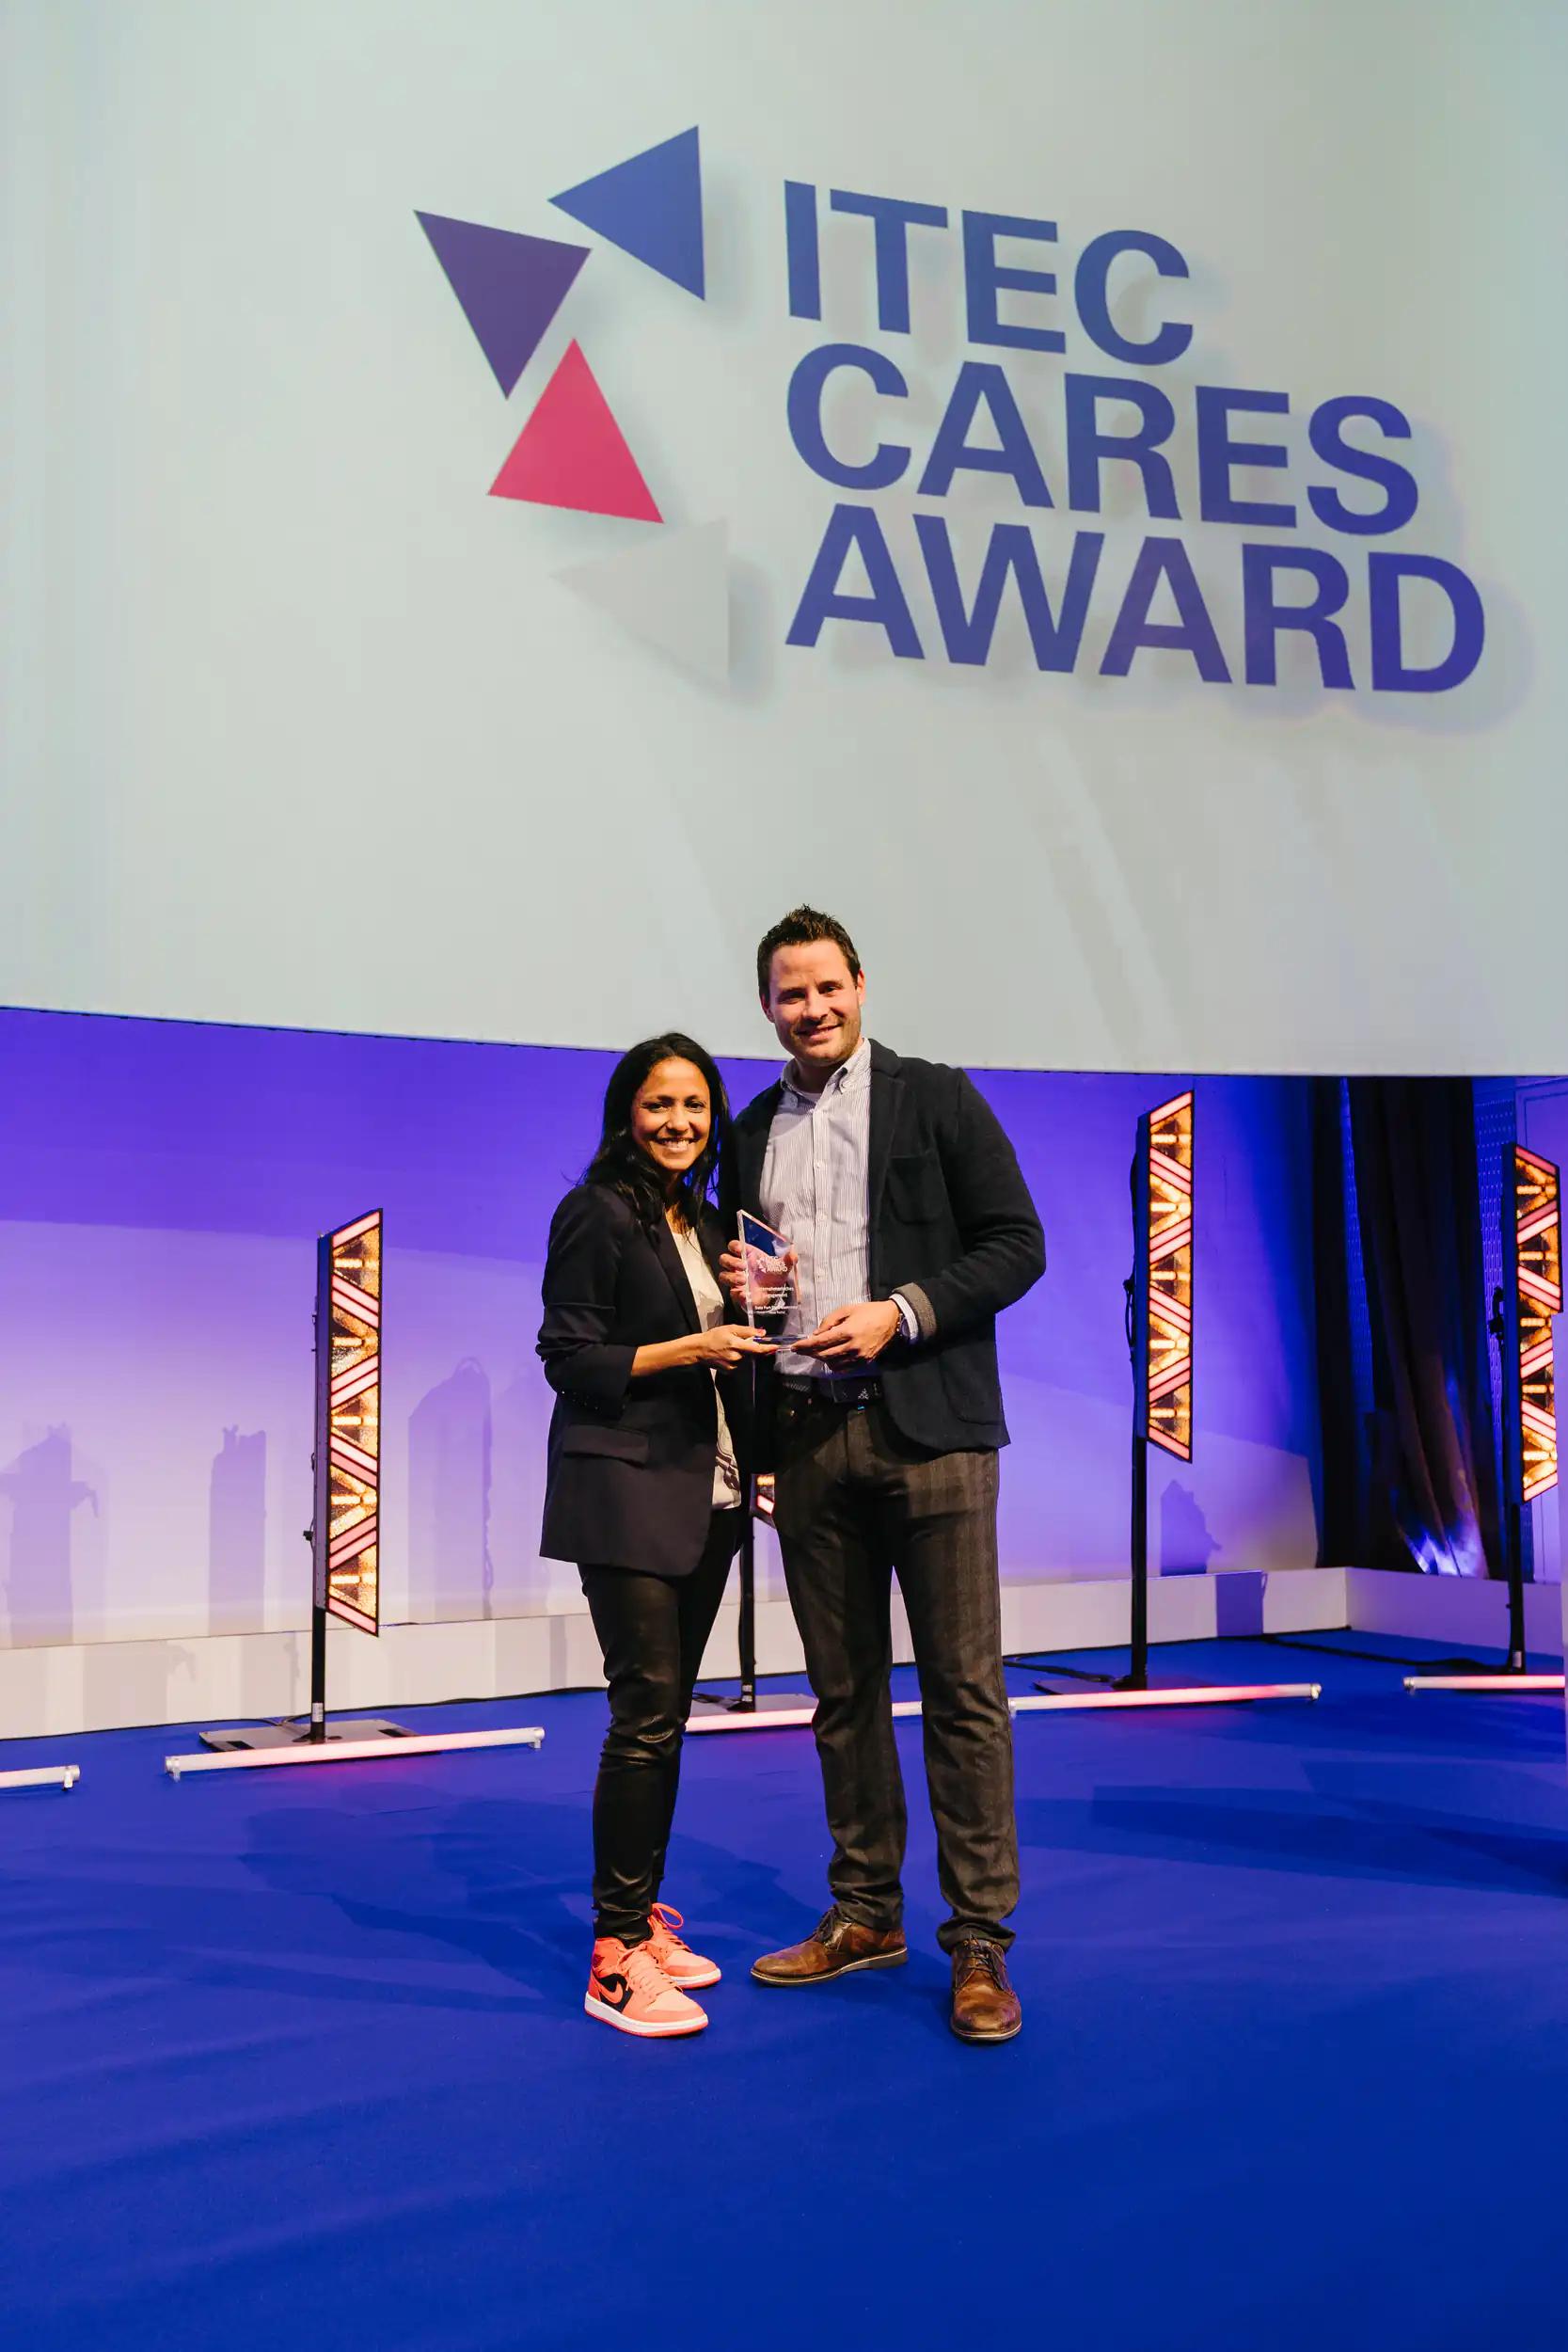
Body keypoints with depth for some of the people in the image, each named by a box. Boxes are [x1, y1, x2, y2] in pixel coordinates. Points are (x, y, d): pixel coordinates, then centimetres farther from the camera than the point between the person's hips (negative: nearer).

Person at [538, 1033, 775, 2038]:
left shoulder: (706, 1221, 15)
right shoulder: (596, 1213, -7)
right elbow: (570, 1360, -11)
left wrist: (750, 1303, 3)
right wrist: (685, 1350, -19)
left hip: (707, 1493, 7)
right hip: (626, 1491, -7)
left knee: (670, 1712, 11)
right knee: (648, 1712, -9)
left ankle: (644, 1913, 23)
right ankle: (616, 1954, -1)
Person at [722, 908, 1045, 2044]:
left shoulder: (939, 1098, 1)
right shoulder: (754, 1131, 14)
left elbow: (1016, 1245, -3)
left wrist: (899, 1314, -14)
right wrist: (740, 1286, -1)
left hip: (927, 1428, -4)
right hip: (808, 1435, 4)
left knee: (964, 1689, -2)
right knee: (845, 1689, 11)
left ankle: (980, 1942, 8)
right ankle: (866, 1914, 24)